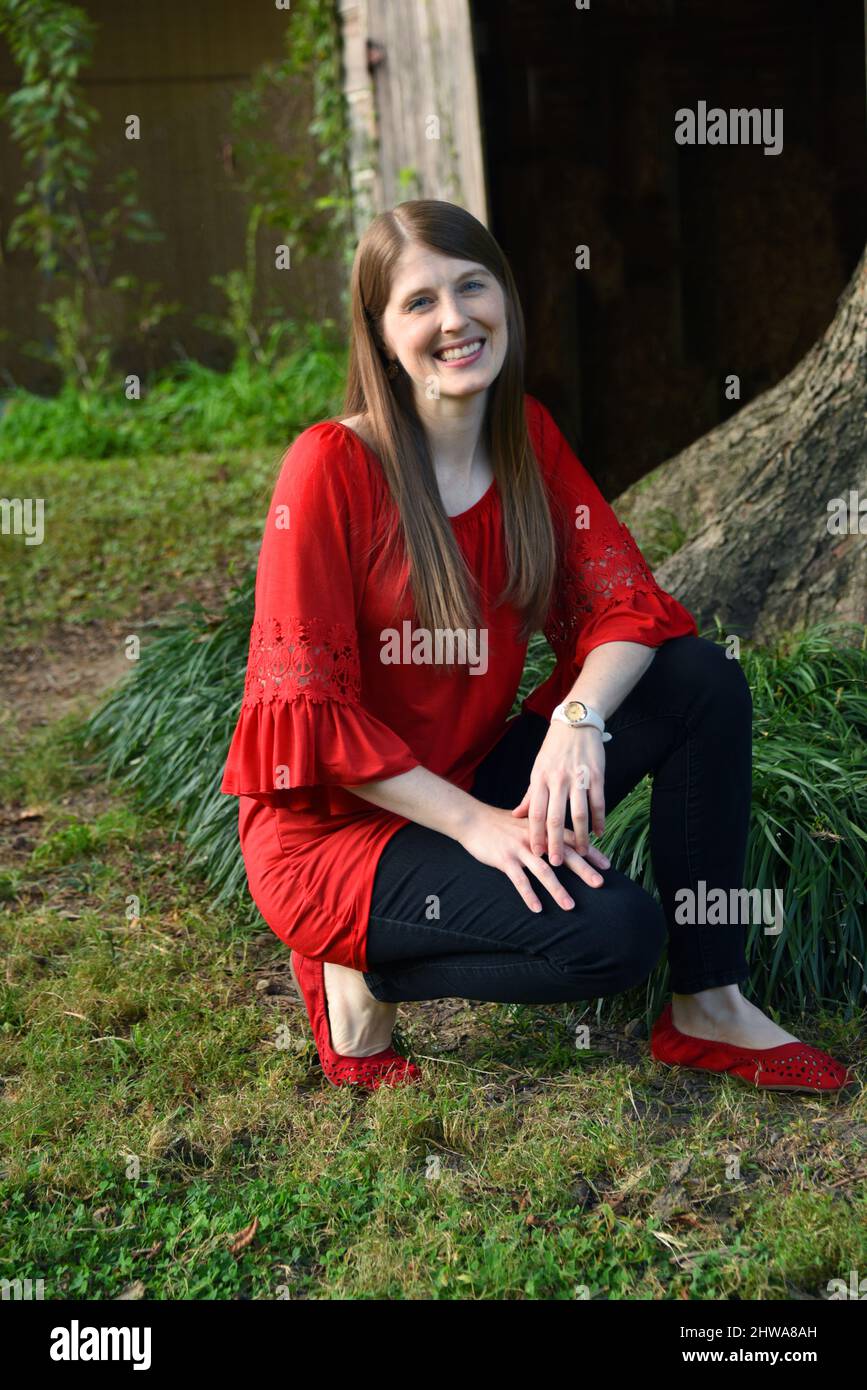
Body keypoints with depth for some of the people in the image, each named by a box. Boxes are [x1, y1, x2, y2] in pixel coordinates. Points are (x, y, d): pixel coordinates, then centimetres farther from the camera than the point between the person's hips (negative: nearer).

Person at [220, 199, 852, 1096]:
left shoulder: (528, 438, 2)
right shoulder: (332, 466, -18)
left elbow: (623, 601, -3)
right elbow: (310, 706, -19)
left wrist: (577, 718, -24)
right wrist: (474, 824, -22)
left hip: (475, 778, 7)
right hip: (332, 823, -6)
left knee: (704, 681, -11)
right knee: (616, 930, -26)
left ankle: (707, 1008, -2)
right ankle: (362, 973, -2)